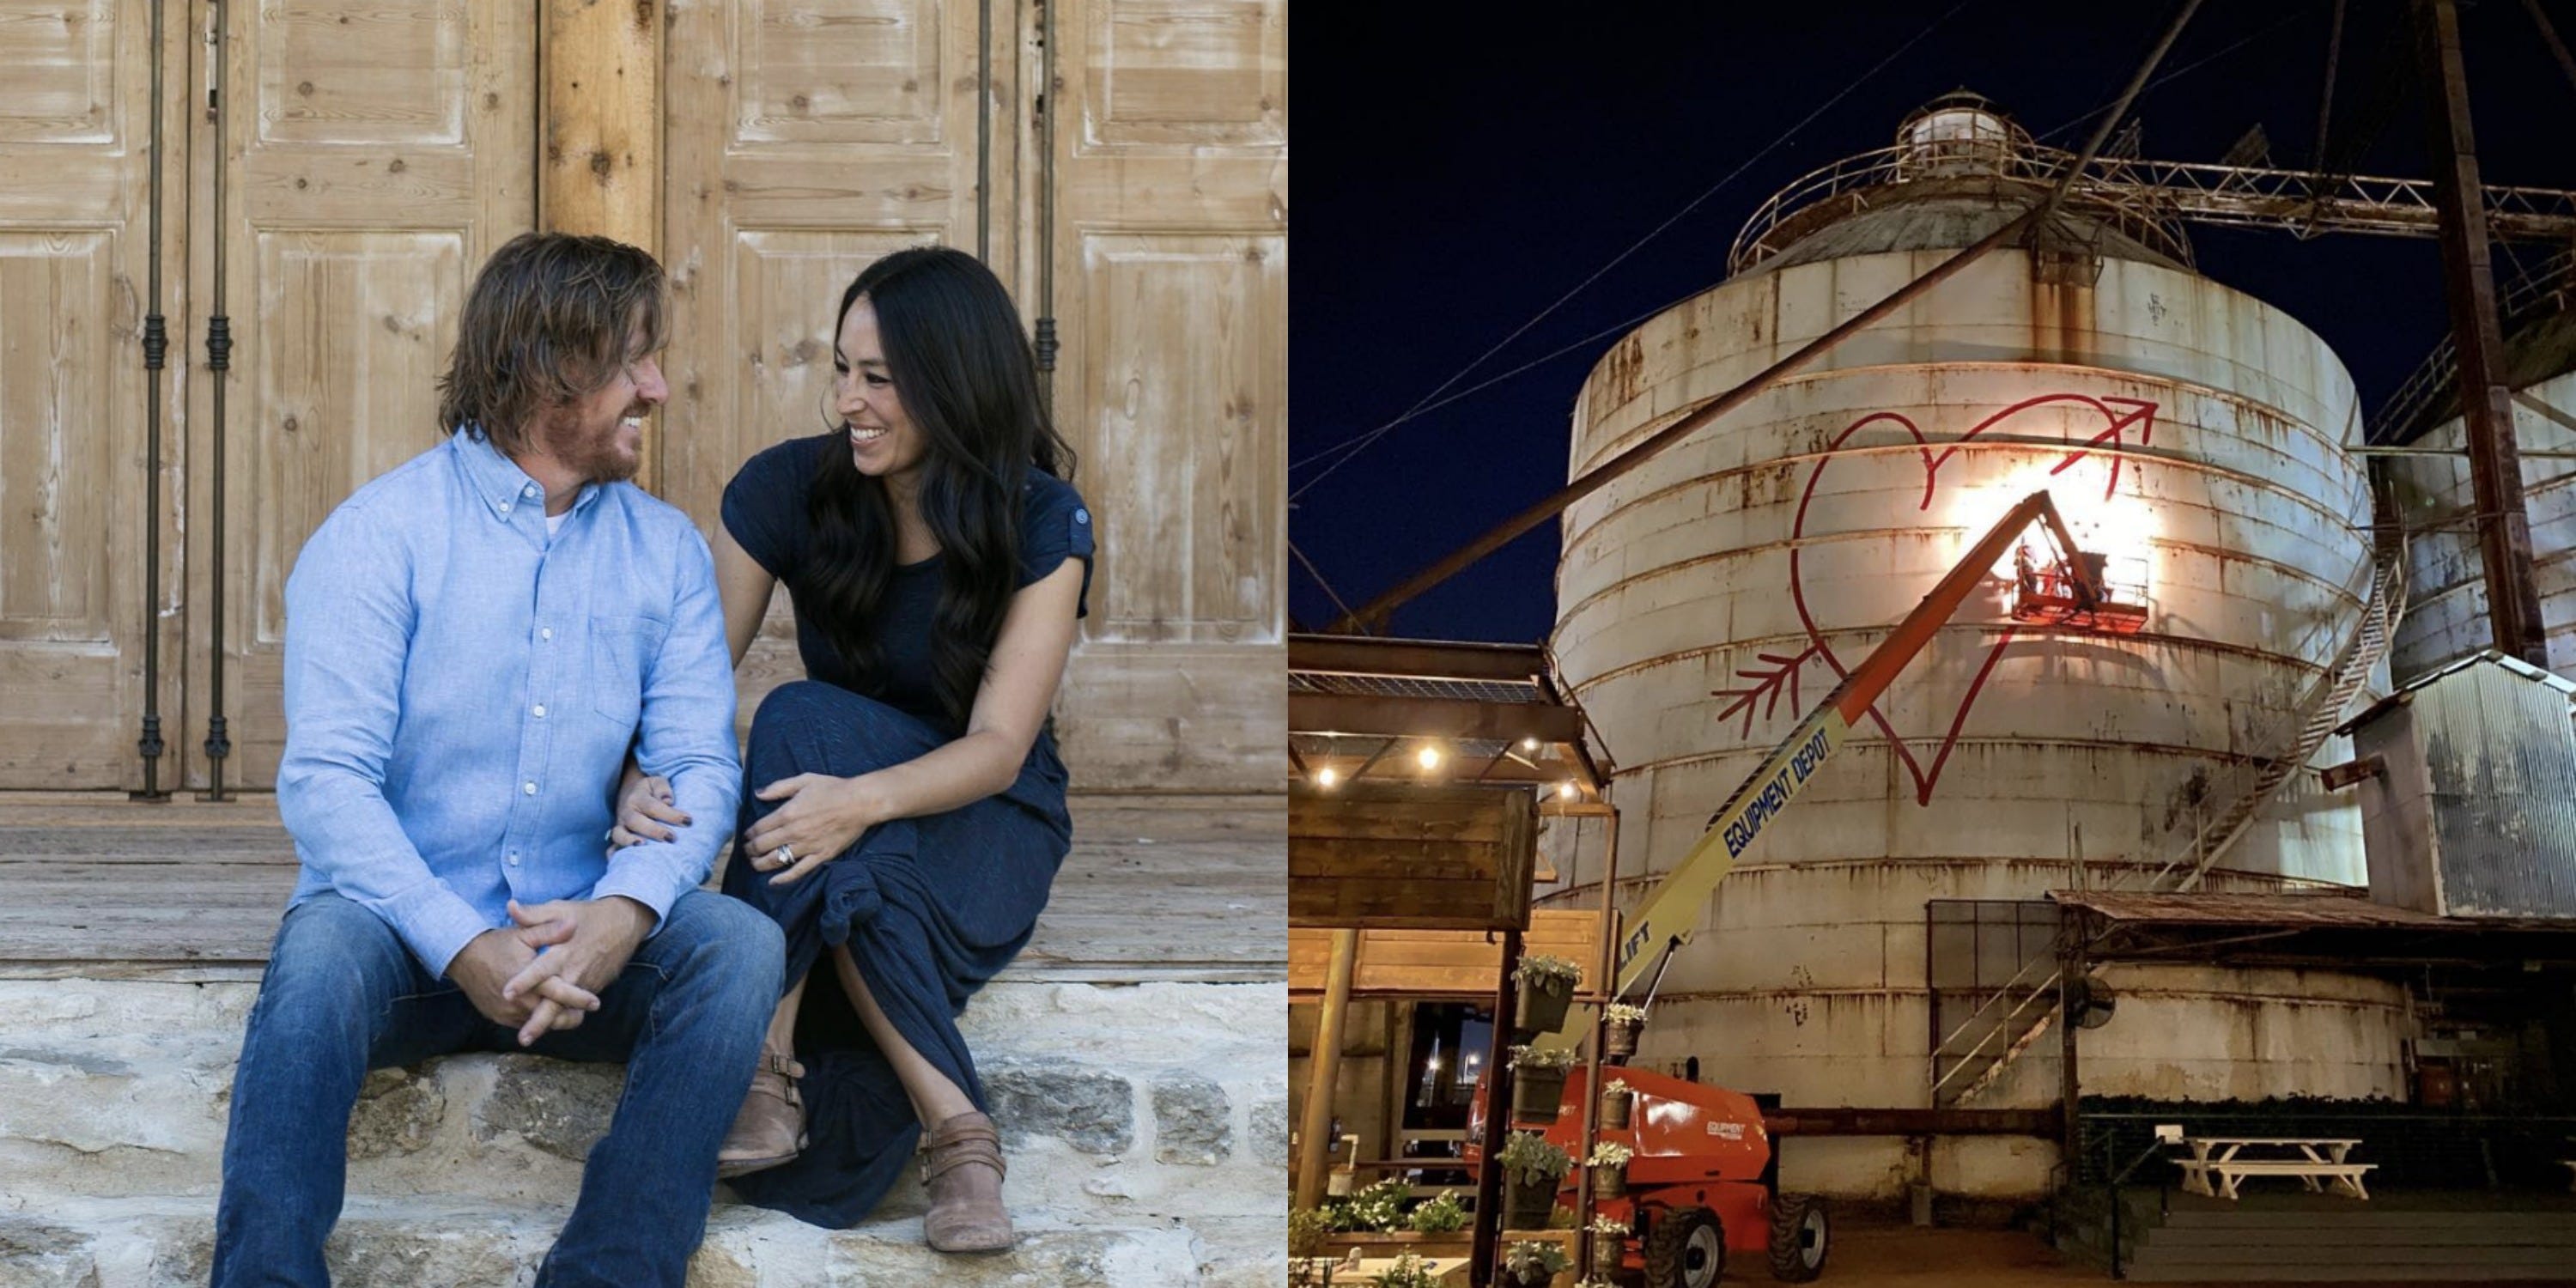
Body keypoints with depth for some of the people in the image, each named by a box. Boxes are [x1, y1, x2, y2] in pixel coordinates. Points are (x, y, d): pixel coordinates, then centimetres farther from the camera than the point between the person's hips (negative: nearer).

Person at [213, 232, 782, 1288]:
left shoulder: (666, 550, 8)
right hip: (405, 935, -3)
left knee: (740, 943, -25)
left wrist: (624, 911, -24)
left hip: (581, 936, 3)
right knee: (325, 949, -36)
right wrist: (464, 948, -27)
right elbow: (325, 776, -14)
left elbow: (700, 766, -1)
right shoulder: (379, 535, -4)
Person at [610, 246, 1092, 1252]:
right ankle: (952, 1125, -30)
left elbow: (998, 746, -21)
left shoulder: (1041, 524, -14)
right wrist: (646, 782, -32)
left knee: (803, 717, -35)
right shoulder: (787, 490, -8)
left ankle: (772, 1055, -30)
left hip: (984, 819, -3)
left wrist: (864, 800, -41)